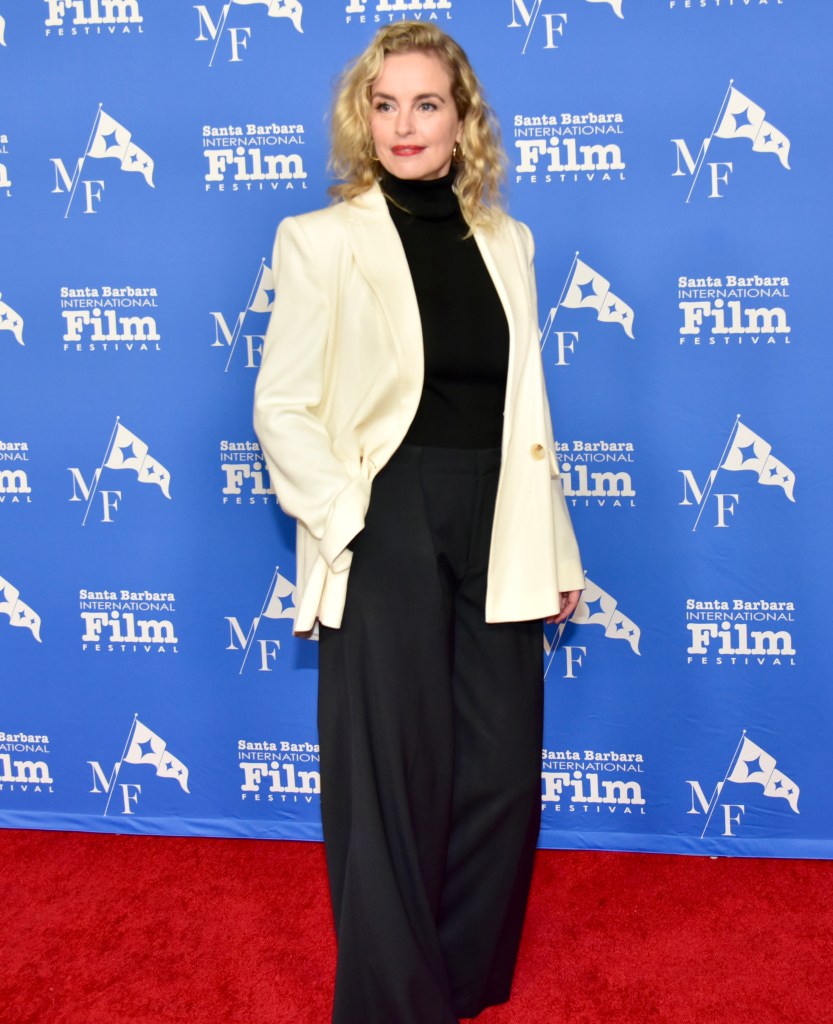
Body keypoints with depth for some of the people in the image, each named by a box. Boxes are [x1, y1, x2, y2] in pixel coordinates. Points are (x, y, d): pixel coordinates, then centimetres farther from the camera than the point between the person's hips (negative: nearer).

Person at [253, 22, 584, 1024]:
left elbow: (525, 409, 12)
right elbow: (282, 408, -5)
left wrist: (554, 549, 11)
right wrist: (344, 520, -14)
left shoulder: (505, 240, 10)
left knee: (503, 774, 11)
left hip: (495, 544, 5)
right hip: (384, 545, -4)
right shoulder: (322, 239, -2)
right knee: (395, 784, 6)